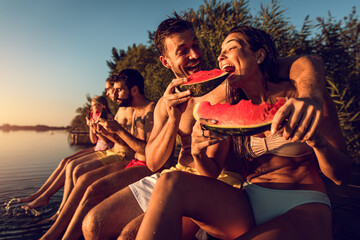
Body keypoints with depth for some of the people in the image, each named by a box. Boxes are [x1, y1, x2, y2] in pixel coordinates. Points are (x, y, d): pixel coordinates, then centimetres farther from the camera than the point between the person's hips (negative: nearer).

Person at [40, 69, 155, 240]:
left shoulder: (152, 110, -14)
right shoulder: (134, 111, 16)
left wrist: (119, 130, -17)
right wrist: (109, 132, 6)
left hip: (150, 168, -9)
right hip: (135, 162, 9)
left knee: (95, 189, -22)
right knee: (85, 179, -2)